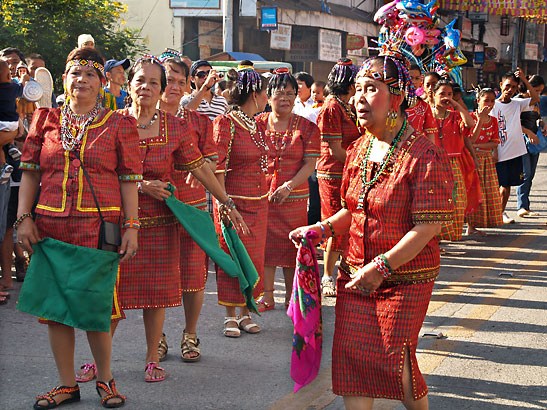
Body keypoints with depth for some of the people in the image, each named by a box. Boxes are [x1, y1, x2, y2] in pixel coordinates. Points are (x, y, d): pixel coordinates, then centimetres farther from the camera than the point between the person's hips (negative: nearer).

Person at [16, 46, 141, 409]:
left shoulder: (118, 124, 4)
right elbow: (30, 173, 10)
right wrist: (24, 218, 0)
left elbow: (129, 180, 2)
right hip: (50, 225, 3)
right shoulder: (47, 120, 10)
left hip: (99, 226, -3)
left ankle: (105, 378, 20)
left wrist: (132, 227, -5)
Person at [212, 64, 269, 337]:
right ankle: (230, 316, 11)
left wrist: (266, 197, 17)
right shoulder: (225, 123, -11)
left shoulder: (258, 125, 11)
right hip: (234, 201, -7)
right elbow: (217, 166, -14)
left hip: (259, 203, 7)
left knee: (254, 258, 9)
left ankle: (246, 312, 20)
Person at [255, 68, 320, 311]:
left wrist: (289, 186, -16)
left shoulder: (307, 127, 3)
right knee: (265, 245, 4)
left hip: (294, 197, -1)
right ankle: (267, 297, 15)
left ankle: (291, 298, 17)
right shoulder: (258, 124, 6)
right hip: (262, 196, 1)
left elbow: (310, 164, -2)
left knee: (291, 248, 4)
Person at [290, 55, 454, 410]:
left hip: (405, 280, -6)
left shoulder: (424, 155, -16)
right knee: (351, 357, 2)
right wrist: (323, 228, 1)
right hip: (356, 275, 6)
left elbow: (429, 226, -19)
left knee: (396, 362, 1)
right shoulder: (358, 151, 8)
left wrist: (382, 267, -24)